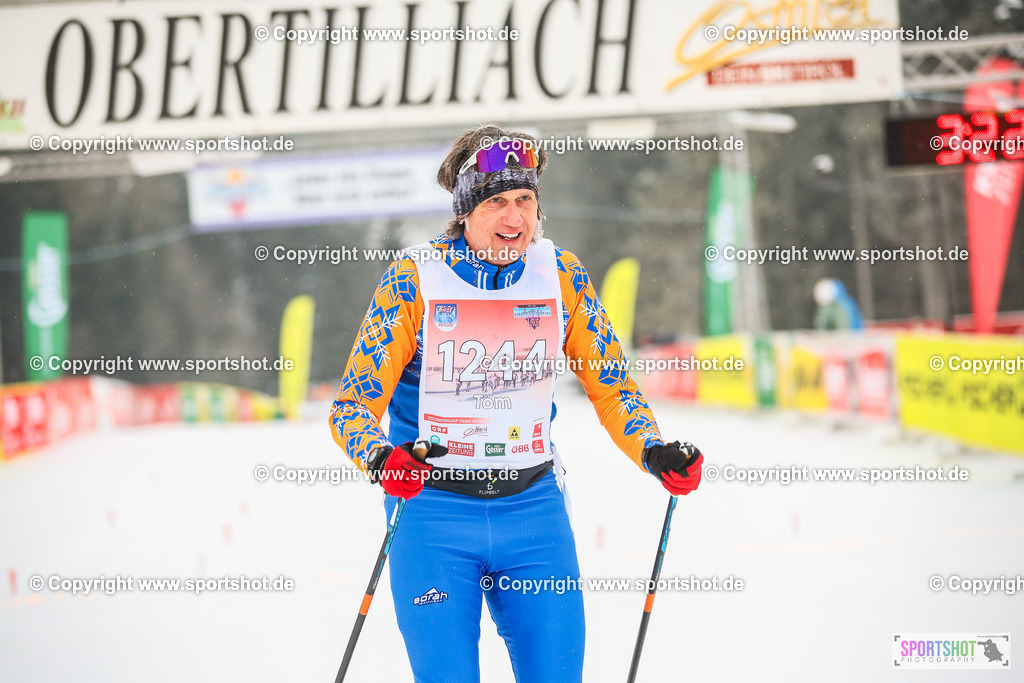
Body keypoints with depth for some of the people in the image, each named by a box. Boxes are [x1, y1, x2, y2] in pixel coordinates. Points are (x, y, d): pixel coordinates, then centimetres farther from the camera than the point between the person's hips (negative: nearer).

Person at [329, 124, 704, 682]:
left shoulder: (561, 275, 0)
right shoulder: (413, 281, -9)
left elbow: (610, 386, 8)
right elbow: (353, 404, -10)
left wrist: (653, 453, -9)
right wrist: (381, 459, -30)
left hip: (533, 508, 3)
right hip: (432, 512, -3)